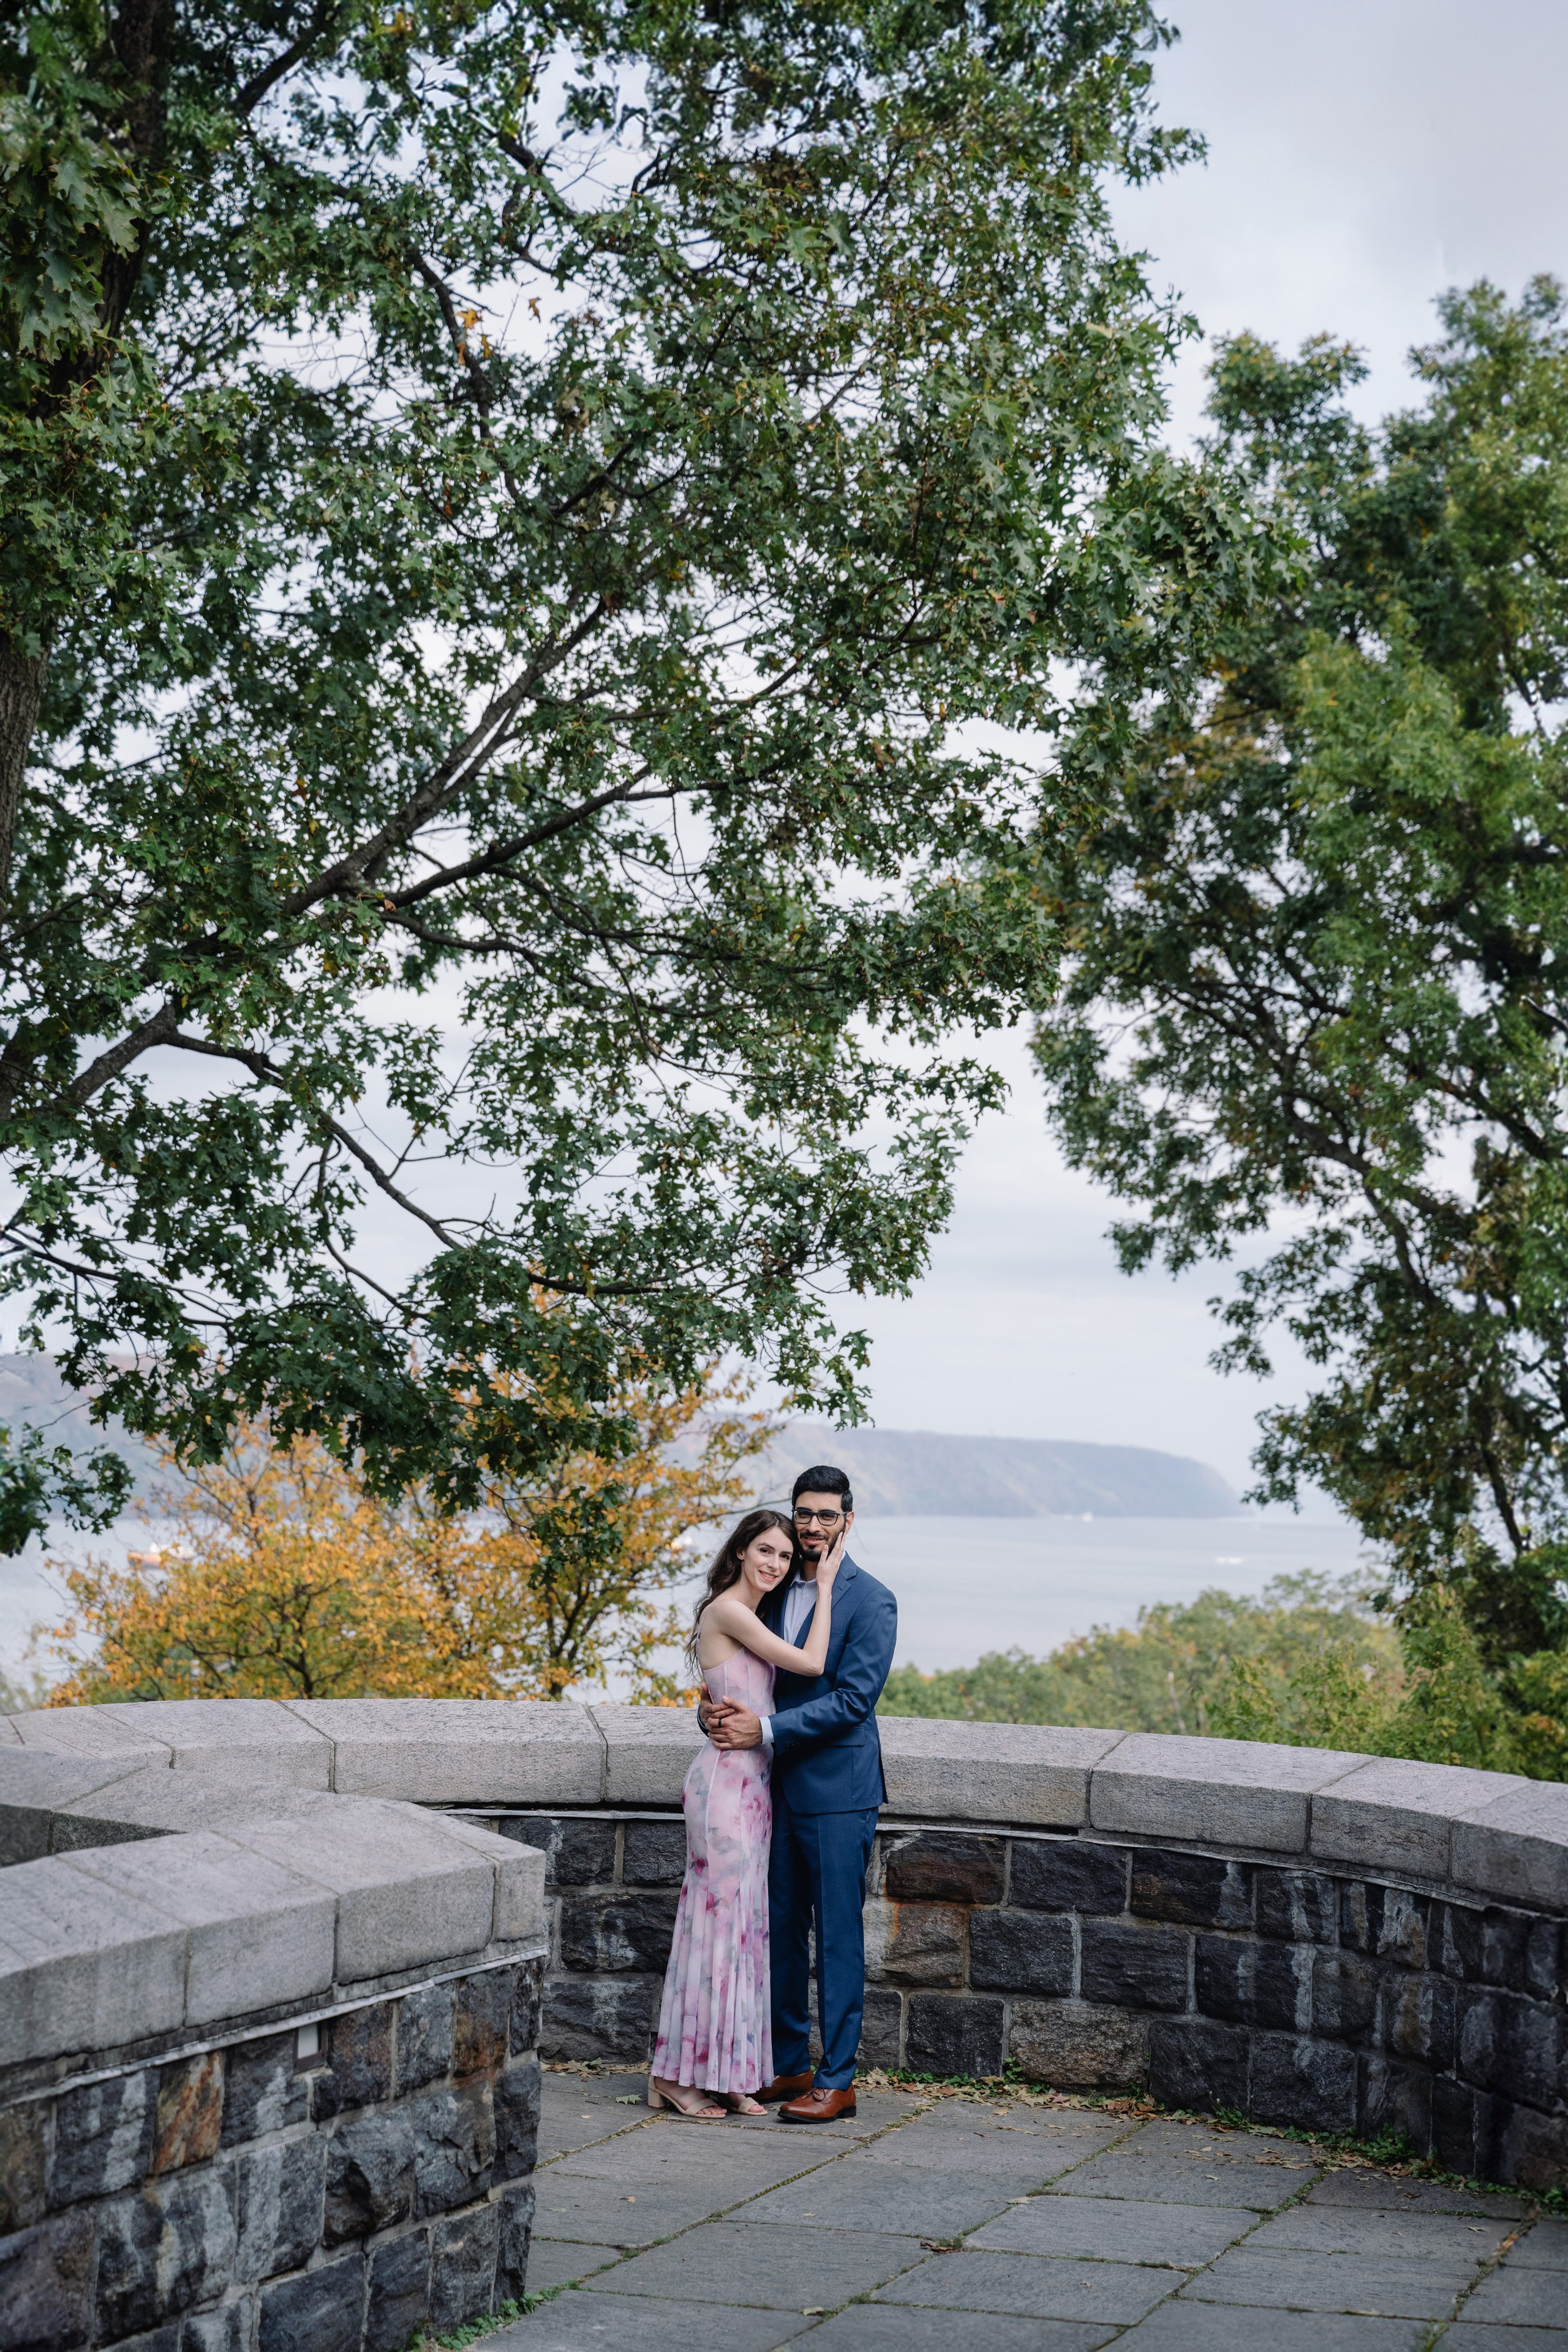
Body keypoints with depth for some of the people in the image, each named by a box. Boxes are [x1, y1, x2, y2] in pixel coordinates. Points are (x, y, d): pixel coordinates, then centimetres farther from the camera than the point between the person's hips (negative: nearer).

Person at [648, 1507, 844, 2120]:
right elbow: (811, 1663, -14)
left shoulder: (752, 1615, 15)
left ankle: (725, 2074, 15)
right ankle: (679, 2074, 2)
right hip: (726, 1779, -9)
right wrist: (825, 1585, -7)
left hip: (753, 1783, 9)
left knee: (742, 1921, 10)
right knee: (720, 1916, -5)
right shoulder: (728, 1611, -13)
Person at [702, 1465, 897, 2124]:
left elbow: (853, 1699, -16)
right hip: (778, 1785, 7)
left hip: (838, 1789, -7)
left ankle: (837, 2080, 7)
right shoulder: (775, 1590, 11)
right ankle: (789, 2064, 24)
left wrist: (764, 1729, -20)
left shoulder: (870, 1600, -9)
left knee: (838, 1935, -1)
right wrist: (714, 1709, -7)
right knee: (780, 1929, 12)